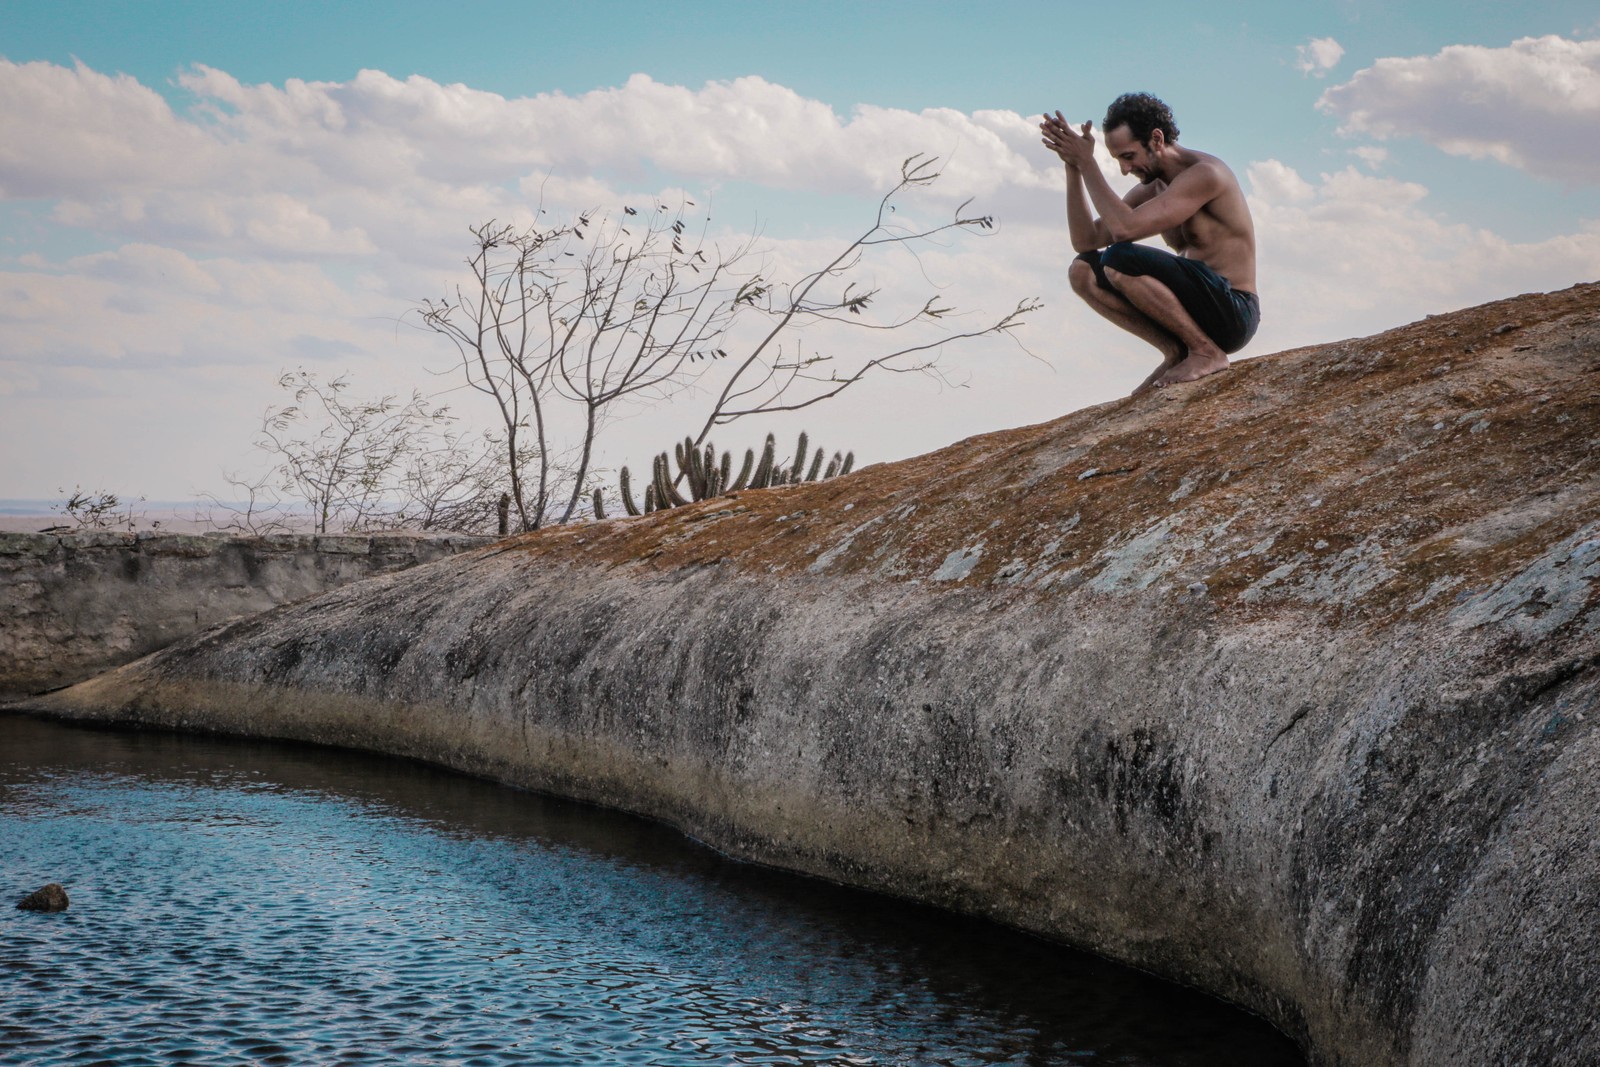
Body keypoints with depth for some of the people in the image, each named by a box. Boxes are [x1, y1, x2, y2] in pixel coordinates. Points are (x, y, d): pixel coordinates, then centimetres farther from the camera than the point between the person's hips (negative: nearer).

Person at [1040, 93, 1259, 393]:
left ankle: (1207, 351, -13)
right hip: (1197, 308, 9)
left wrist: (1087, 163, -17)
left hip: (1233, 314, -9)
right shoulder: (1152, 187, 12)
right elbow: (1085, 241, 8)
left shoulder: (1205, 174, -16)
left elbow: (1124, 228, -27)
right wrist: (1073, 167, 0)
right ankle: (1175, 352, -1)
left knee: (1118, 259, -26)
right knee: (1082, 271, 1)